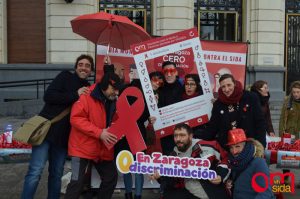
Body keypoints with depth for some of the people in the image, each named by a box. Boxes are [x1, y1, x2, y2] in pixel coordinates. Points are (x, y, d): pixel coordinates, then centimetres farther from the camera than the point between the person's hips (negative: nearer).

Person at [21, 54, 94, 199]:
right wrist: (75, 94, -18)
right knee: (36, 171, -8)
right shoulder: (65, 77, 0)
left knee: (57, 174, 11)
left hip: (63, 136, 5)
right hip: (47, 130, -5)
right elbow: (48, 96, -14)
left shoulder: (88, 89, 13)